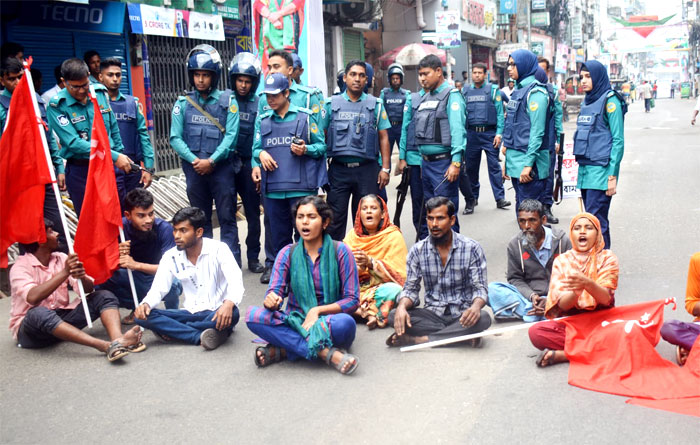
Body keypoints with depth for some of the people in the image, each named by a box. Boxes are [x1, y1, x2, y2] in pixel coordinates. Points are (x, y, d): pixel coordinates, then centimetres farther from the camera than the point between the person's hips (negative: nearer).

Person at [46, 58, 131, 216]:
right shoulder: (57, 106, -10)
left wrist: (120, 155, 13)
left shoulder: (101, 92, 4)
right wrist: (114, 156, -22)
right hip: (80, 172, -4)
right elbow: (74, 143, -18)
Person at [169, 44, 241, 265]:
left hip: (221, 166, -2)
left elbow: (231, 135, -6)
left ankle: (232, 262, 7)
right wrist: (194, 160, -11)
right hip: (194, 168, 2)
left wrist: (211, 161, -14)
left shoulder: (228, 101, 1)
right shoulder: (183, 103, 7)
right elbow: (175, 137, 2)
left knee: (227, 217, 0)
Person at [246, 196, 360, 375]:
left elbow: (352, 300, -6)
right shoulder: (287, 254, 5)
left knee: (345, 323, -38)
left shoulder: (341, 252, -2)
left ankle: (284, 350, -22)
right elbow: (274, 292, -4)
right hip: (295, 321, 3)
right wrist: (271, 301, -28)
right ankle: (326, 352, -29)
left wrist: (317, 310, -19)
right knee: (253, 315, -26)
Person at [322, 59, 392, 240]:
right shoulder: (332, 104, 7)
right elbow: (321, 136, 8)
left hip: (367, 169, 0)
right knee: (335, 219, 2)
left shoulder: (376, 104, 7)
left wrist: (385, 168, -1)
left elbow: (383, 137, 6)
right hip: (338, 169, 0)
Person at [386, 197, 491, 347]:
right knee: (394, 316, -24)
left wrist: (476, 306, -31)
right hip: (433, 314, 2)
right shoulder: (418, 250, 0)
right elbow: (411, 288, 1)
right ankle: (460, 334, -23)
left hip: (462, 315, -1)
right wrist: (402, 306, -23)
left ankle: (418, 339, -28)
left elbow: (480, 288, -7)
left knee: (483, 318, -34)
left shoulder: (472, 248, -6)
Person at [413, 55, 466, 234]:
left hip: (444, 162, -8)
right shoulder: (425, 97, 17)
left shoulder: (451, 95, -8)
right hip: (426, 163, 8)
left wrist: (456, 162, -23)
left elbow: (457, 130, -17)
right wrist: (423, 161, 17)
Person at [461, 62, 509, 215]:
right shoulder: (465, 91, 11)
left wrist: (499, 133, -9)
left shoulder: (493, 90, 2)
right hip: (471, 133, 3)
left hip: (489, 132, -3)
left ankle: (500, 198, -2)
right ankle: (472, 198, 17)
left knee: (494, 166, -5)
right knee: (471, 167, 6)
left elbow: (500, 113, 0)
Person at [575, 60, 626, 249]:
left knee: (596, 220, -11)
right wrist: (581, 168, 15)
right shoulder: (586, 102, 17)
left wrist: (612, 176, -16)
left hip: (601, 169, -8)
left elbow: (618, 140, -11)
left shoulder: (610, 101, -6)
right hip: (585, 168, 8)